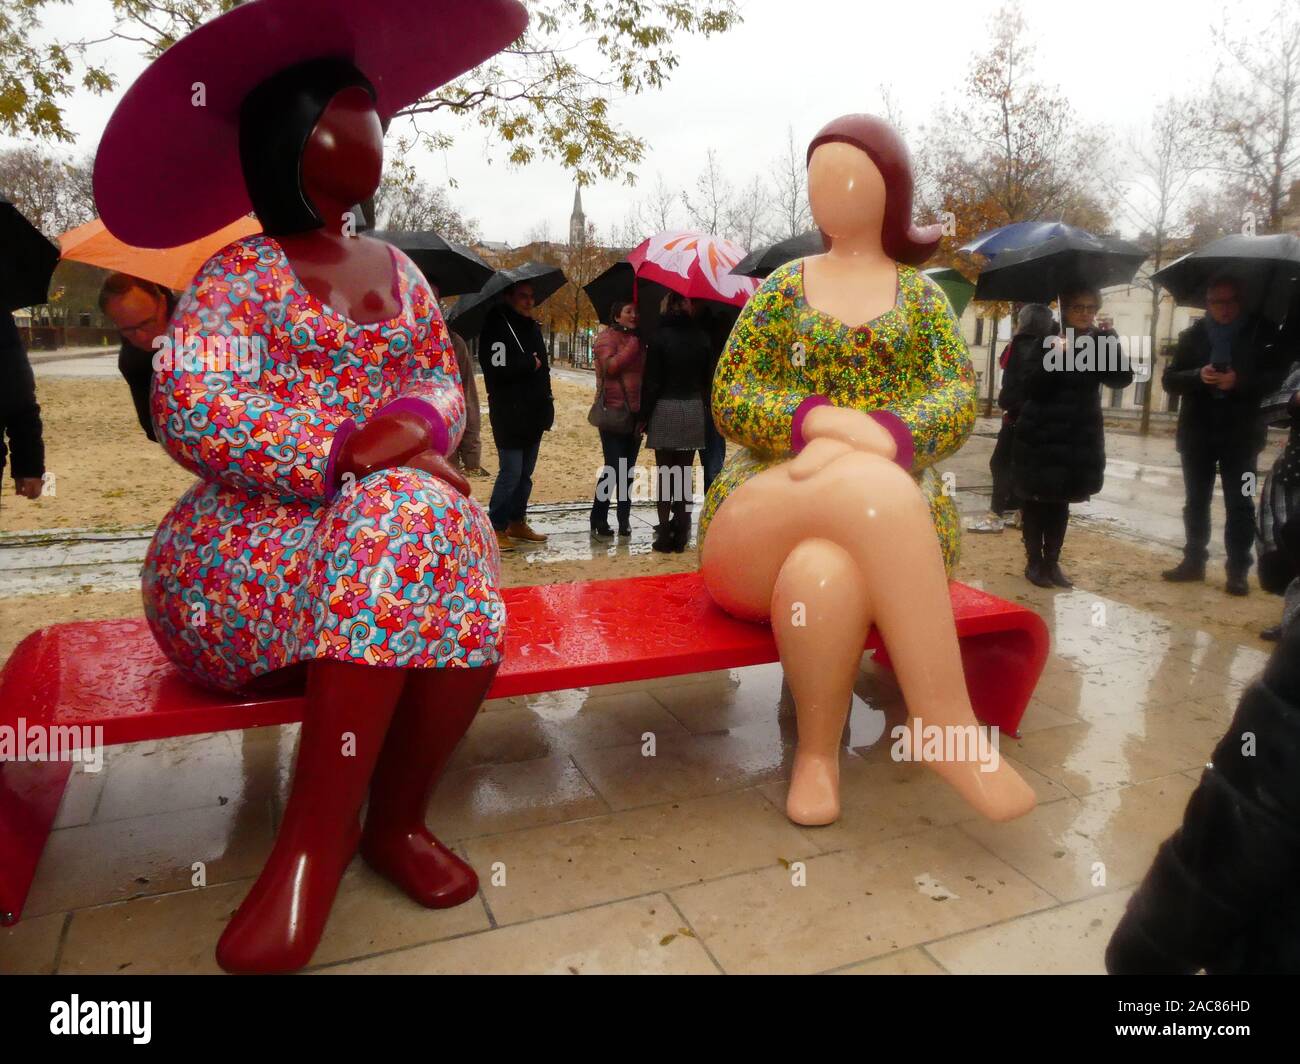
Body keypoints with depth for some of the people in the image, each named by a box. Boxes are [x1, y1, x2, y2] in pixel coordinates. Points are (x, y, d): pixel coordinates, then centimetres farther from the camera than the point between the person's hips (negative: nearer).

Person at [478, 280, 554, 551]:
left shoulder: (532, 327, 15)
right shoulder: (497, 327, -10)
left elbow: (542, 364, 23)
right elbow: (497, 369, -22)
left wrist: (545, 402, 13)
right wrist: (530, 364, -12)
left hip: (533, 414, 8)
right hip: (509, 414, -8)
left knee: (526, 473, 12)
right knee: (511, 472, -8)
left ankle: (517, 522, 23)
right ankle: (496, 527, 1)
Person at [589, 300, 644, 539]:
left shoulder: (637, 340, 17)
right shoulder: (607, 337, -3)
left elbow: (645, 371, 22)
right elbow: (610, 366, -20)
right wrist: (633, 346, -17)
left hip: (635, 412, 6)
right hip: (613, 411, -6)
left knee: (628, 468, 9)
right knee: (613, 466, -9)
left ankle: (624, 520, 17)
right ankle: (598, 521, 2)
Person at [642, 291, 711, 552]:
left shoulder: (660, 337, -7)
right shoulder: (701, 337, 4)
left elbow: (652, 382, -7)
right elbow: (708, 379, 6)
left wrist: (644, 416, -1)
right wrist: (705, 409, 14)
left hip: (665, 410, -3)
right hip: (694, 410, 3)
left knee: (664, 472, 2)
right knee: (685, 472, 7)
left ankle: (664, 535, 2)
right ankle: (681, 535, 8)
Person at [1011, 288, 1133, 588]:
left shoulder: (1100, 343, 7)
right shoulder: (1044, 342, -5)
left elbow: (1123, 379, -6)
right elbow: (1027, 386, -13)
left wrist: (1111, 343, -18)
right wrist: (1053, 358, -26)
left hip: (1080, 438, 4)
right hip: (1040, 436, -4)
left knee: (1061, 501, 10)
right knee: (1035, 500, 2)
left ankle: (1052, 561, 19)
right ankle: (1034, 561, 11)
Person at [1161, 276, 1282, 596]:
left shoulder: (1262, 332, 0)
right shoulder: (1192, 335, 5)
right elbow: (1169, 379, 2)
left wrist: (1240, 381, -19)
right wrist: (1197, 375, -17)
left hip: (1241, 433, -2)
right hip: (1197, 432, 2)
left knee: (1240, 504, 1)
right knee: (1196, 501, 10)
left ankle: (1238, 571, 5)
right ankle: (1193, 561, 21)